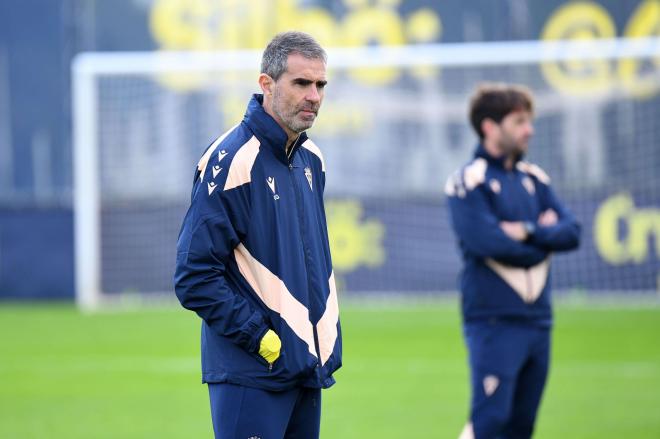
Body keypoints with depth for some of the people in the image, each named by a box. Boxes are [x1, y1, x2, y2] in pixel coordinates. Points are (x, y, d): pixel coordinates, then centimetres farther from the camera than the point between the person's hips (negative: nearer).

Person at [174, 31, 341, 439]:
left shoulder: (311, 159, 11)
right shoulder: (232, 161, -14)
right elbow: (195, 278, -16)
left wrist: (328, 333, 13)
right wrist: (260, 339, -17)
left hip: (309, 366, 8)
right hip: (252, 374, -8)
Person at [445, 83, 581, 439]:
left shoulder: (534, 179, 15)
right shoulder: (468, 182, -6)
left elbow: (571, 233, 6)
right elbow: (486, 241, -19)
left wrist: (528, 232, -12)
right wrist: (544, 239, -5)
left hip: (537, 321, 7)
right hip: (494, 321, -7)